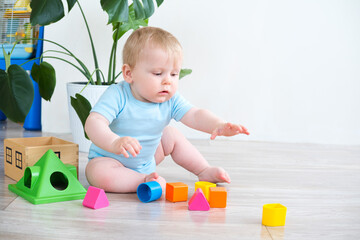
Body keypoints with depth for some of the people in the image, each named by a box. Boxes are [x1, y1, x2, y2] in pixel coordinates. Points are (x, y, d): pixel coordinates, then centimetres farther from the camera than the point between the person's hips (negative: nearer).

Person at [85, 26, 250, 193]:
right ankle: (143, 180, -25)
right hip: (109, 159, -6)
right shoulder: (117, 96, -29)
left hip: (146, 161, 6)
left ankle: (204, 171, 22)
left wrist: (219, 126, -44)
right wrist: (114, 143, -59)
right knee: (99, 173, -36)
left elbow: (195, 115, -22)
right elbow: (93, 123, -38)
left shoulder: (171, 101, -13)